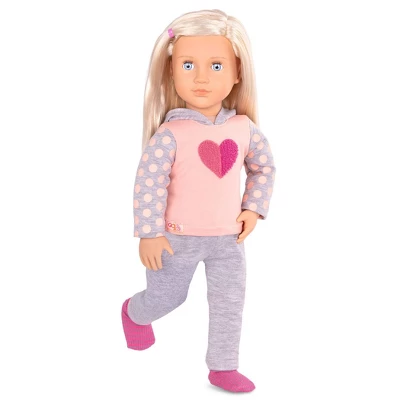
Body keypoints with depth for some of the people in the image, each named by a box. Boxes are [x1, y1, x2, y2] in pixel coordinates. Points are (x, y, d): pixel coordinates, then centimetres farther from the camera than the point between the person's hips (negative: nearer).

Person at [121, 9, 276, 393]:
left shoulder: (243, 128, -7)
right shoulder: (169, 134, -22)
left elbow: (264, 167, 9)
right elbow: (148, 183, -19)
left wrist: (253, 209, 0)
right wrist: (149, 234, -17)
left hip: (228, 237, 4)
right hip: (178, 238, -4)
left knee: (229, 303, 9)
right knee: (167, 296, 16)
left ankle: (223, 367, 27)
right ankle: (134, 313, 49)